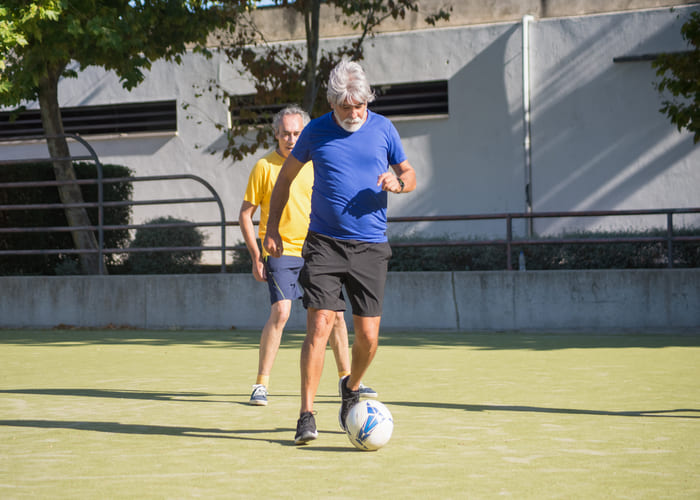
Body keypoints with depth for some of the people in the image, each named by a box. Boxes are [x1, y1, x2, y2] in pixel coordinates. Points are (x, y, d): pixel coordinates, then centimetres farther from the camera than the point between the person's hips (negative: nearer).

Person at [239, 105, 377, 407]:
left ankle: (347, 379, 20)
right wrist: (256, 257, -7)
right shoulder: (264, 167, -4)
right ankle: (261, 384, -12)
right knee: (280, 312, -20)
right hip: (281, 252, -4)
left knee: (335, 314, 5)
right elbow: (245, 215, 0)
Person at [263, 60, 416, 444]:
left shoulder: (382, 128, 4)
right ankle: (306, 416, -10)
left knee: (368, 337, 0)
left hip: (370, 248, 2)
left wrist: (397, 182, -10)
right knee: (319, 325, -14)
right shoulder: (316, 132, 1)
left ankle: (351, 388, 32)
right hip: (324, 244, -1)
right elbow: (286, 176, 14)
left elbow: (410, 175, 14)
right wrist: (272, 228, 9)